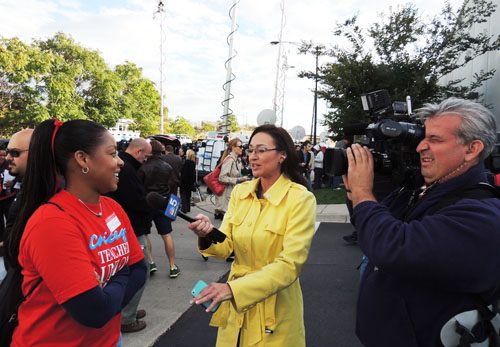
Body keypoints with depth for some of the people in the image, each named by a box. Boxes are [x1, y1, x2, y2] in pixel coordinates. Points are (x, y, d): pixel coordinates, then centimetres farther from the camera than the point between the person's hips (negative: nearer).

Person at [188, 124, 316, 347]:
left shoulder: (300, 199, -16)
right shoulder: (240, 192, 0)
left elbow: (290, 265, -22)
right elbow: (225, 248, -3)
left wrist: (232, 289, -31)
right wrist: (207, 236, -25)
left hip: (275, 310, -4)